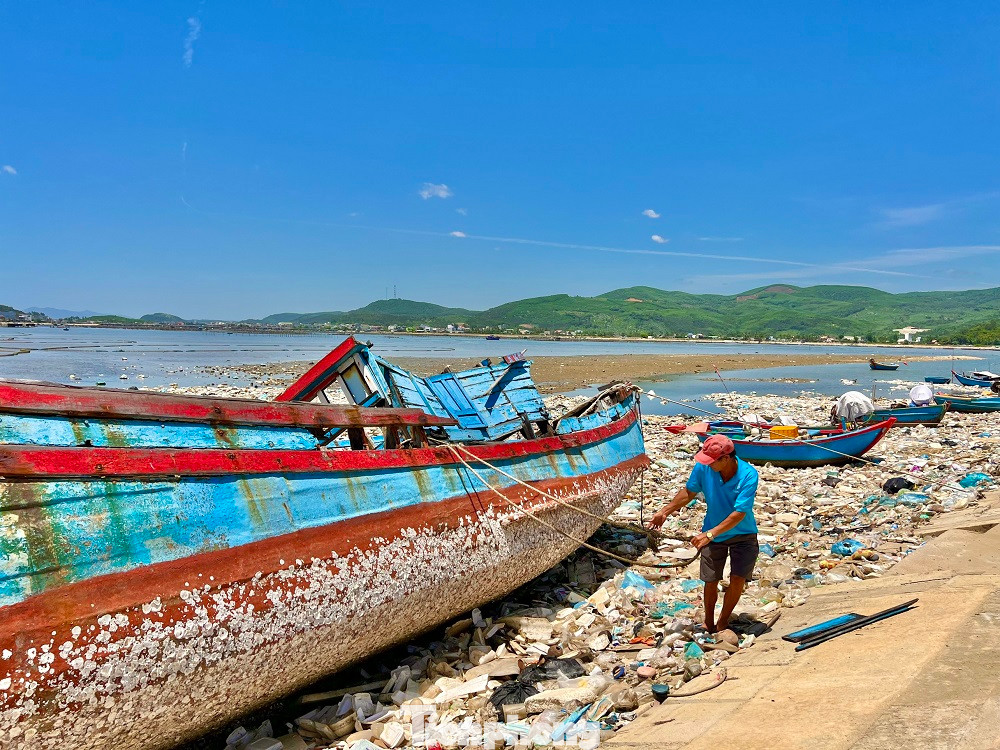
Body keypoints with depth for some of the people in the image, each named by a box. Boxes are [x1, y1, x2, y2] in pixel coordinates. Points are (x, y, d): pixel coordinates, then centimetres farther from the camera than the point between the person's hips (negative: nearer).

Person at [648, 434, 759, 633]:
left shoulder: (748, 475, -28)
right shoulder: (703, 468, -19)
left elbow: (739, 514, -31)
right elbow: (689, 492, 0)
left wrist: (709, 535, -36)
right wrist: (665, 512, -1)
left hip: (743, 535, -2)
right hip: (713, 534, 2)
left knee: (738, 580, -8)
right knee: (711, 581, 4)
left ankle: (723, 622, 16)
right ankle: (708, 624, 27)